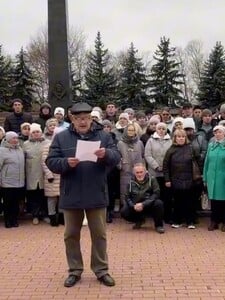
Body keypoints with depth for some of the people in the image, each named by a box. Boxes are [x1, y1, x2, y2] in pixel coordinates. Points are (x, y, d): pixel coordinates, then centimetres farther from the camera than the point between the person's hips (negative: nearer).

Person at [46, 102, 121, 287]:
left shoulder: (104, 136, 3)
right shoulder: (61, 137, 2)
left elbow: (117, 158, -3)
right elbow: (51, 162, -2)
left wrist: (106, 154, -25)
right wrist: (66, 163, -22)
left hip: (96, 195, 0)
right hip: (71, 196, 1)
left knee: (99, 234, 8)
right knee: (71, 235, 10)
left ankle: (101, 270, 21)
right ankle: (75, 271, 24)